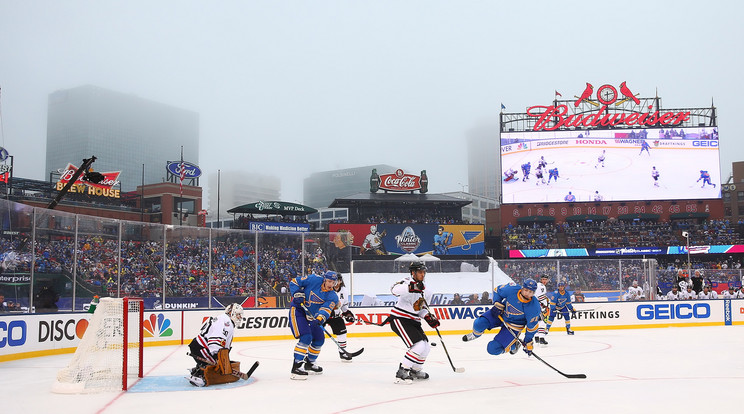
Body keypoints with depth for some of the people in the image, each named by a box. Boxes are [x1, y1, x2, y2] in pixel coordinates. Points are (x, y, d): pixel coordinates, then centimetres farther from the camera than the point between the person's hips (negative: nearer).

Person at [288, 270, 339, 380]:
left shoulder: (333, 297, -7)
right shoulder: (314, 280, -15)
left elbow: (326, 309, -25)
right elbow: (294, 282, -7)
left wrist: (320, 319, -43)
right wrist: (298, 294, -22)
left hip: (311, 316, 7)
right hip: (297, 310, -6)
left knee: (319, 339, 11)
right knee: (306, 337, -22)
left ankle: (309, 363, 32)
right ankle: (296, 367, -20)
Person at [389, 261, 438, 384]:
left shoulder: (426, 291, 11)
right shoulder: (407, 282, -15)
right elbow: (395, 290, -36)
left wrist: (429, 318, -1)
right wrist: (410, 288, -51)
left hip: (413, 321, 9)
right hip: (399, 319, -9)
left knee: (426, 347, 11)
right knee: (418, 346, -20)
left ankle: (415, 370, 33)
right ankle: (401, 373, -14)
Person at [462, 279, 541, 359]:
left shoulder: (534, 306, -26)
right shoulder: (512, 289, -24)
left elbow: (532, 326, -13)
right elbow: (498, 290, -3)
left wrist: (528, 342, -8)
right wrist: (497, 304, -16)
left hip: (513, 327, -3)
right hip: (500, 314, 3)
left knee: (493, 349, -10)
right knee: (479, 324, -20)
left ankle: (514, 344, 19)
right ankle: (476, 334, 19)